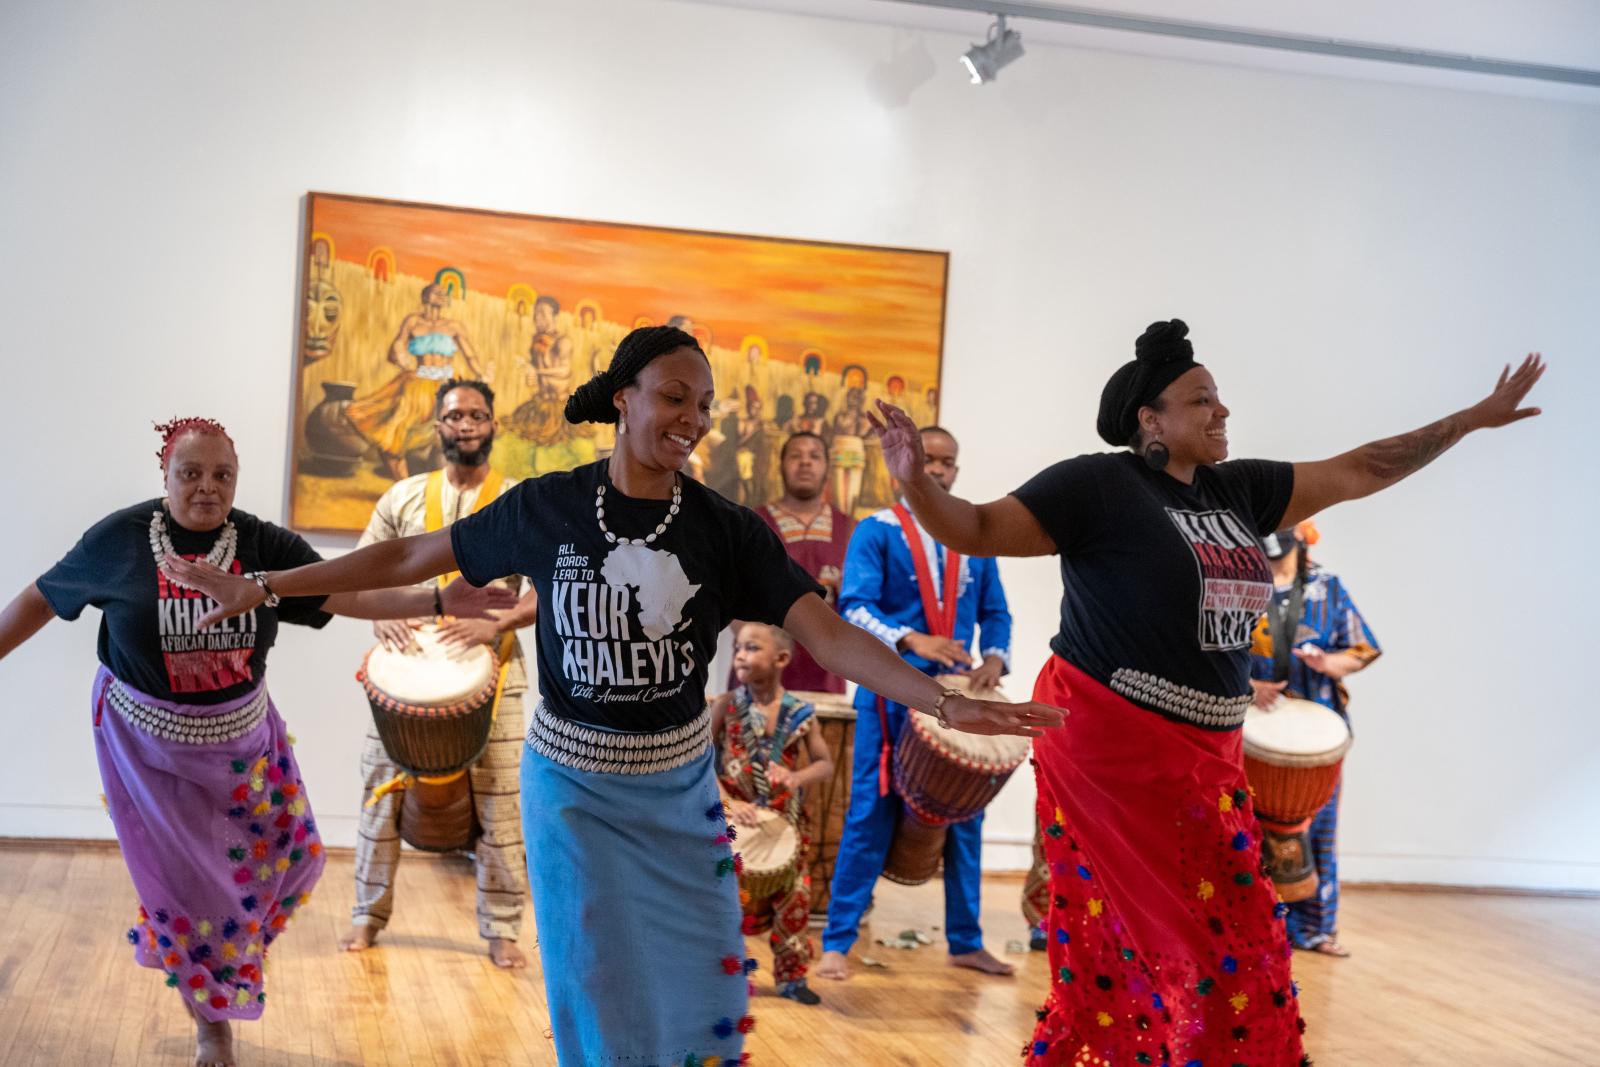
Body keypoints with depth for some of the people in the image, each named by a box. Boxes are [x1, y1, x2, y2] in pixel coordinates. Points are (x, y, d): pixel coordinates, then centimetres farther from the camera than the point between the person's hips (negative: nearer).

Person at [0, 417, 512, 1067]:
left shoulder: (265, 546, -9)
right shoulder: (121, 539, -12)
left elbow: (350, 596, -15)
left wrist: (439, 602, -27)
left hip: (241, 740, 3)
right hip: (150, 745, -3)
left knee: (290, 855, 8)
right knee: (187, 883, 2)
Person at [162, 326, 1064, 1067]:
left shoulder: (728, 530, -10)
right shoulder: (546, 507, -10)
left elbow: (827, 634, -18)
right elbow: (409, 557, -1)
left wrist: (944, 702, -33)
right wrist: (259, 588, -2)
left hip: (679, 787, 1)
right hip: (573, 784, -1)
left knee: (699, 981, 7)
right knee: (600, 993, 6)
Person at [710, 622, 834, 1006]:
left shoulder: (800, 713, -4)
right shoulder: (726, 706, -7)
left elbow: (825, 764, 0)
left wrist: (796, 778, -21)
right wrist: (728, 802, -20)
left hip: (784, 823, 2)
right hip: (733, 819, -2)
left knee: (794, 897, 4)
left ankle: (792, 976, 20)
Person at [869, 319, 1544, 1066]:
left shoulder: (1237, 489, 10)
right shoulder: (1097, 484, -10)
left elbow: (1355, 473, 16)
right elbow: (978, 531, -14)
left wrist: (1474, 418, 17)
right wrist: (915, 480, -33)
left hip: (1202, 750, 8)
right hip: (1109, 743, -8)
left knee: (1226, 936, 12)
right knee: (1131, 937, -3)